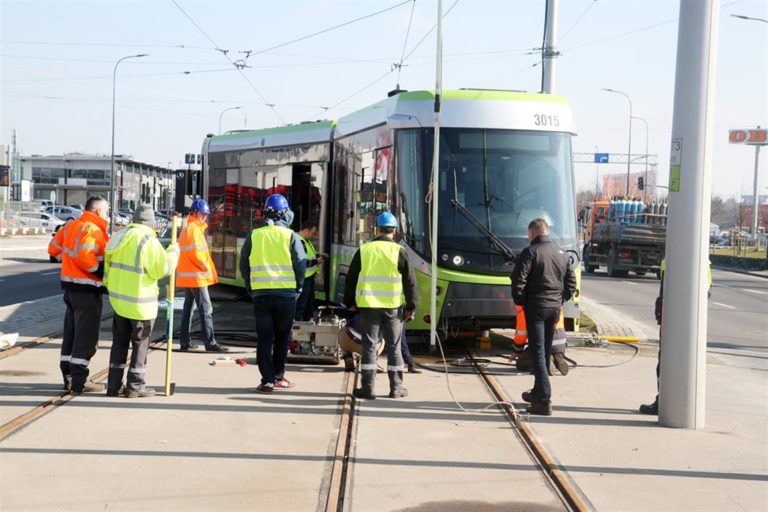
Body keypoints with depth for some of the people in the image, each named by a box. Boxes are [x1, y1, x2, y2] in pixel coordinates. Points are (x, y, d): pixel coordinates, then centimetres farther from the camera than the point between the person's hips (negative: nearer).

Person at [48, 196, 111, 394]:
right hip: (87, 290, -9)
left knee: (71, 333, 16)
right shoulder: (93, 230, -17)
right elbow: (84, 256, -29)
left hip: (71, 286, 10)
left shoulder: (71, 226, 12)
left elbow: (54, 248, 18)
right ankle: (79, 381, -2)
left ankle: (68, 377, 22)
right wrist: (102, 271, -18)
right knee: (86, 336, -3)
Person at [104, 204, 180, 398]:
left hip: (118, 300, 7)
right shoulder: (148, 241, -17)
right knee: (140, 344, 5)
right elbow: (162, 268, -18)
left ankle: (113, 385, 19)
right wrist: (173, 251, -2)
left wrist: (111, 288, 26)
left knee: (119, 342, 15)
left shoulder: (119, 238, 9)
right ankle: (135, 386, 9)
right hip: (140, 302, -7)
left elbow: (108, 268, 16)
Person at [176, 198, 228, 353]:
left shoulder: (187, 229, 19)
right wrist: (208, 269, -9)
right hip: (196, 276, -10)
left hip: (187, 276, 10)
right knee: (206, 309, -9)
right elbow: (195, 253, -21)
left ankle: (184, 341, 13)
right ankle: (210, 343, -10)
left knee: (188, 308, 12)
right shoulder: (194, 228, -13)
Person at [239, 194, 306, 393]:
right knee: (282, 336, 12)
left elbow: (244, 264, 7)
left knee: (264, 338, 3)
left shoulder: (254, 235, 3)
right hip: (286, 293, -1)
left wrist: (250, 288, 16)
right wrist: (297, 288, 8)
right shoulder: (290, 236, -3)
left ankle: (267, 380, -1)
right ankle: (278, 376, 18)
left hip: (261, 293, 1)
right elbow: (301, 263, -4)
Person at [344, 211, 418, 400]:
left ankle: (368, 387, 3)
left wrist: (350, 302, 19)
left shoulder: (364, 250, 2)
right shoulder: (398, 251, -4)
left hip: (368, 306, 1)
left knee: (369, 345, 5)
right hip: (393, 306, -1)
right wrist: (411, 306, 5)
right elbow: (409, 281, -2)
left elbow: (351, 278, 8)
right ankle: (396, 388, 13)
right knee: (393, 346, 8)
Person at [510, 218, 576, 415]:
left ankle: (544, 401, -13)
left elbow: (518, 280, -16)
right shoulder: (561, 254, 11)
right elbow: (571, 283, 14)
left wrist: (520, 302, -2)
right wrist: (560, 300, 16)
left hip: (535, 307, -6)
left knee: (538, 352, -7)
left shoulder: (530, 252, -9)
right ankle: (538, 392, 33)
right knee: (546, 351, 19)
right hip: (555, 308, 6)